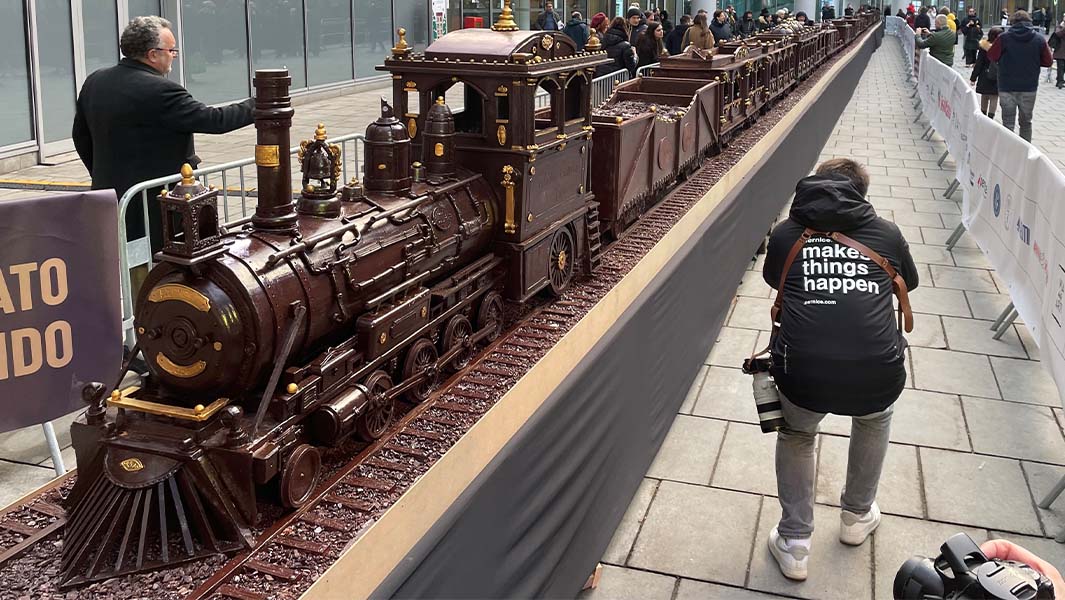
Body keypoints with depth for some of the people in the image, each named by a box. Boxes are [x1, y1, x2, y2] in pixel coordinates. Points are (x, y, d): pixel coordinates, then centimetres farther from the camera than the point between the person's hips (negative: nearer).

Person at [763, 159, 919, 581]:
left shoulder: (785, 234, 12)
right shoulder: (887, 234, 14)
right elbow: (909, 283, 33)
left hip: (803, 376, 0)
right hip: (877, 378, 1)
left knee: (796, 434, 33)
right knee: (875, 418, 37)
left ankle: (794, 543, 31)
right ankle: (858, 516, 50)